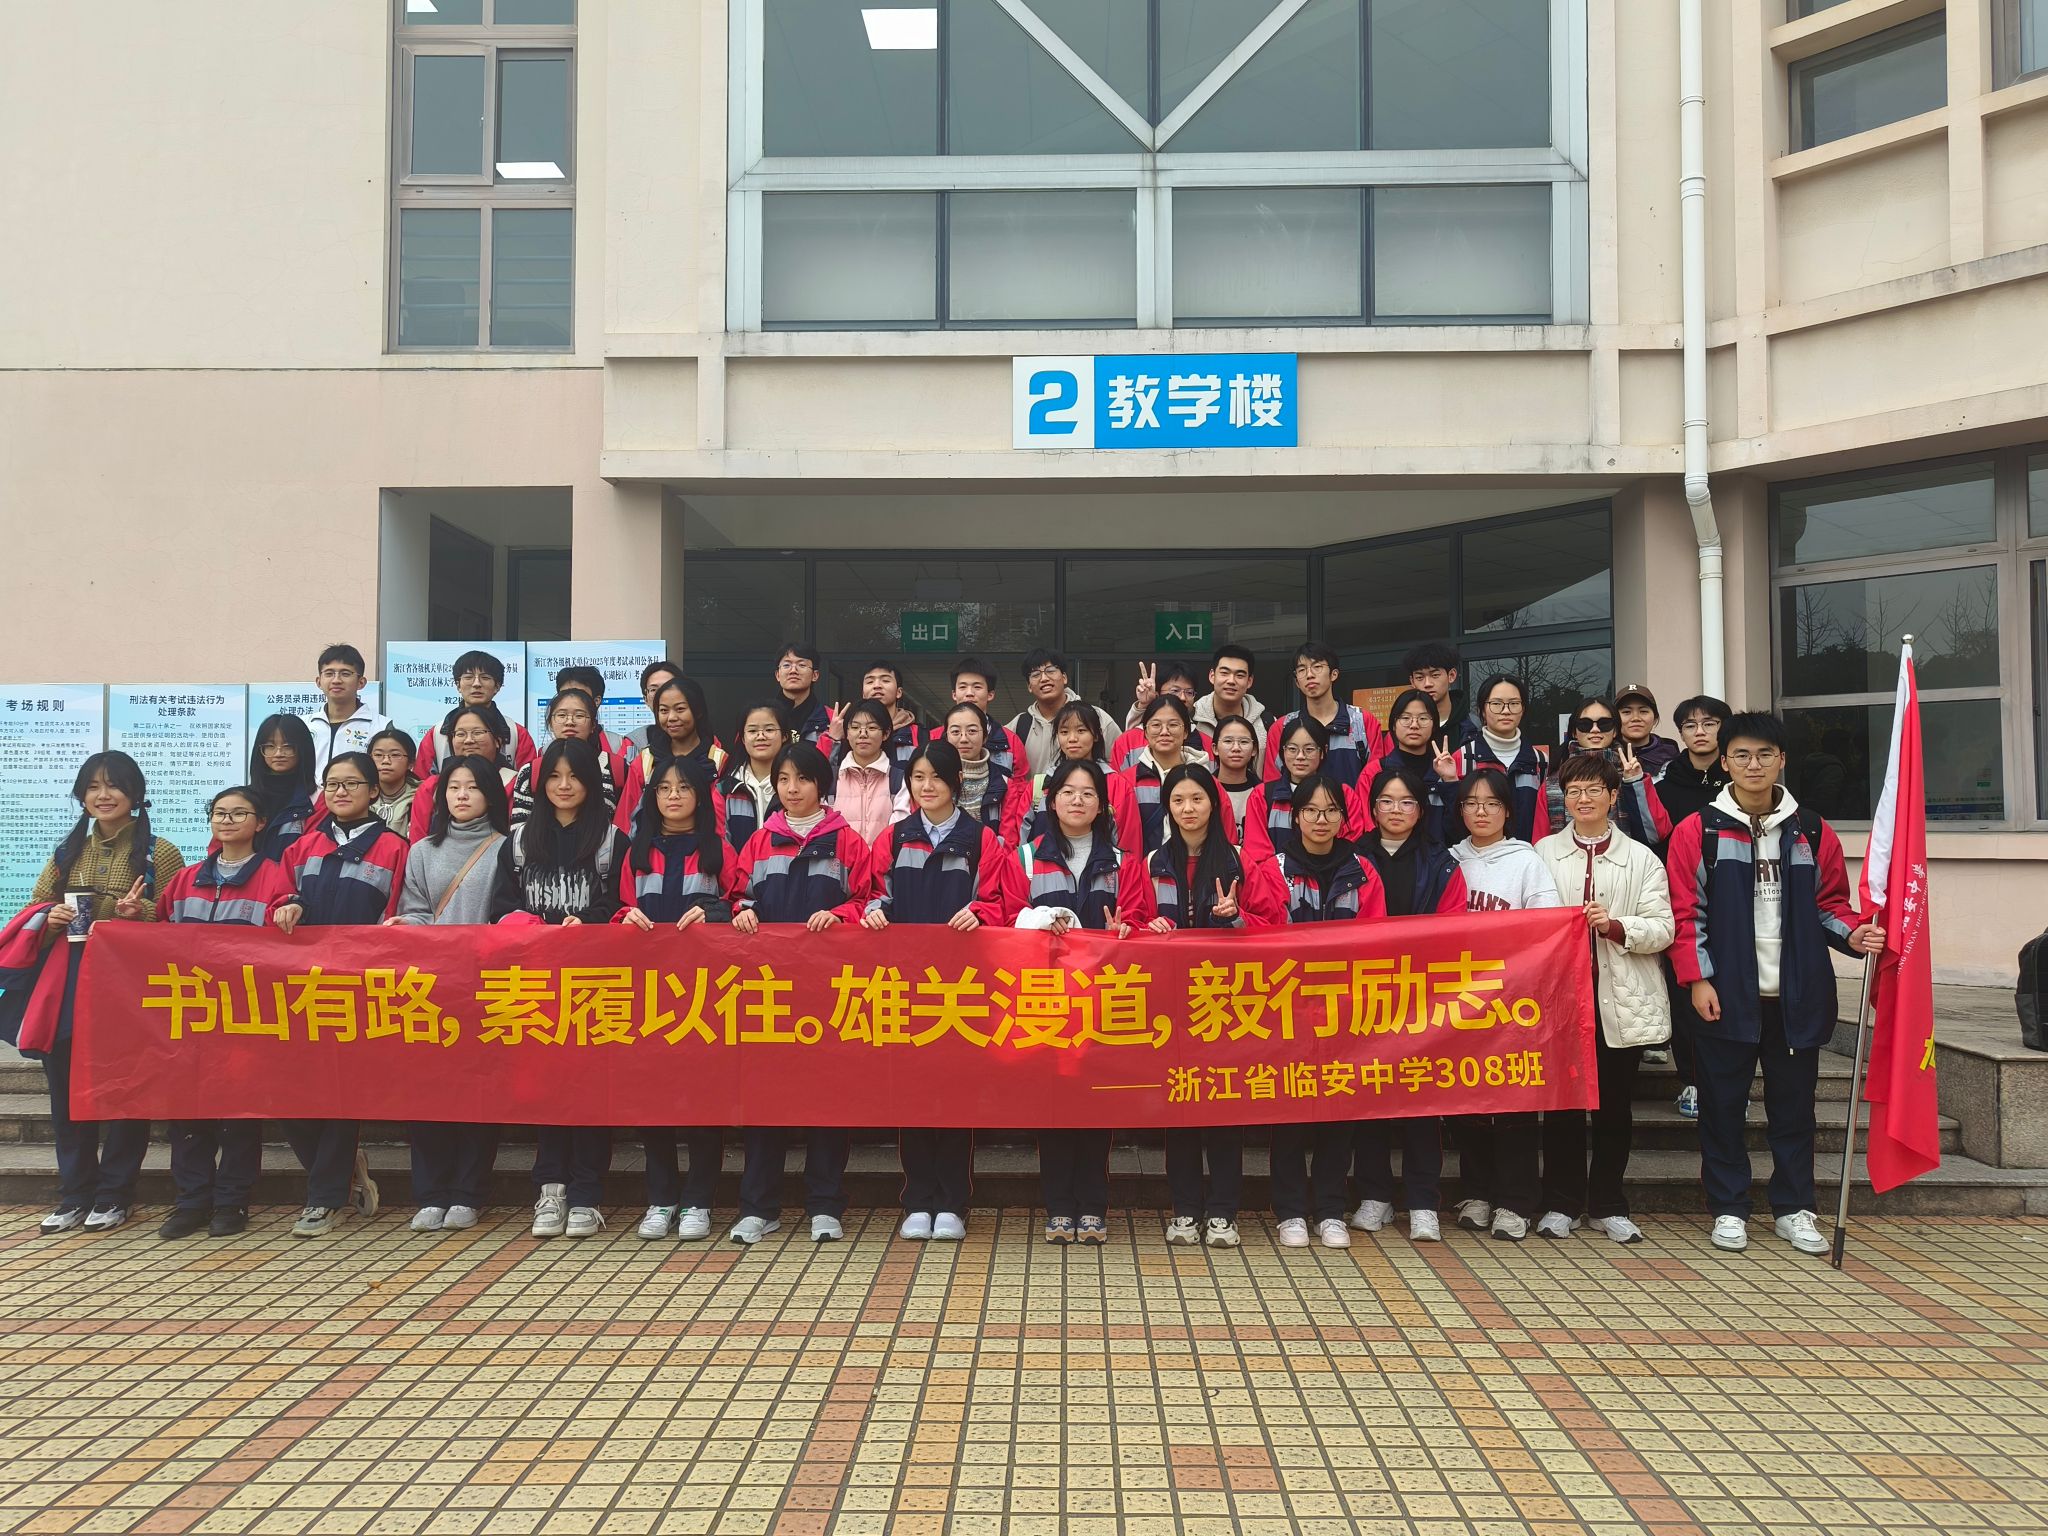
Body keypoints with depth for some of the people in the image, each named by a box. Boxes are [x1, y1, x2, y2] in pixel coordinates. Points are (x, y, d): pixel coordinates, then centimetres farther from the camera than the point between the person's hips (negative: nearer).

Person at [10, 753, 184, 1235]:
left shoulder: (158, 853, 0)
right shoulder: (67, 852, 15)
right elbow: (34, 908, 19)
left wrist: (141, 912, -21)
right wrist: (50, 918, -3)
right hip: (67, 986, 4)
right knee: (67, 1091, 5)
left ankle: (113, 1196, 13)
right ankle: (74, 1195, 17)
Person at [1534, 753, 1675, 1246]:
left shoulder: (1641, 858, 7)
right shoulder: (1543, 852, 7)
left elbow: (1662, 928, -1)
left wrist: (1616, 926, -16)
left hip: (1622, 999, 1)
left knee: (1615, 1105, 8)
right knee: (1561, 1101, 3)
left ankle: (1608, 1205, 20)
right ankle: (1561, 1204, 14)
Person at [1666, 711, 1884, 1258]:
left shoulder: (1813, 833, 8)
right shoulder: (1697, 832, -1)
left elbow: (1829, 904, 13)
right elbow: (1686, 913, -3)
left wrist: (1854, 932, -7)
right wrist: (1698, 978, -10)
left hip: (1796, 995, 2)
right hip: (1726, 995, -2)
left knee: (1793, 1103, 10)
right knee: (1723, 1103, 5)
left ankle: (1794, 1209, 22)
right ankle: (1728, 1209, 16)